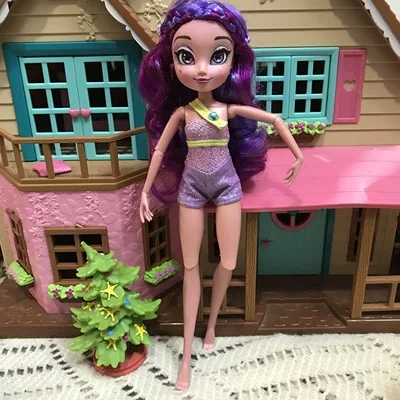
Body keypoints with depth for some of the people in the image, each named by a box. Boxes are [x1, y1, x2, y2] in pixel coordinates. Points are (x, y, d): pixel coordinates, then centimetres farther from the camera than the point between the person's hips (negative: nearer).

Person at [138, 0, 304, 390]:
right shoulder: (180, 112, -8)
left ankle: (212, 323, 34)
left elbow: (275, 119, 2)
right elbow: (159, 150, 0)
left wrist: (297, 155, 4)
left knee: (228, 263, 3)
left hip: (226, 184, 1)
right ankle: (187, 354, 16)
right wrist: (145, 190, 2)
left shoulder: (231, 108, -7)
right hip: (192, 187, -1)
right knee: (191, 266, 4)